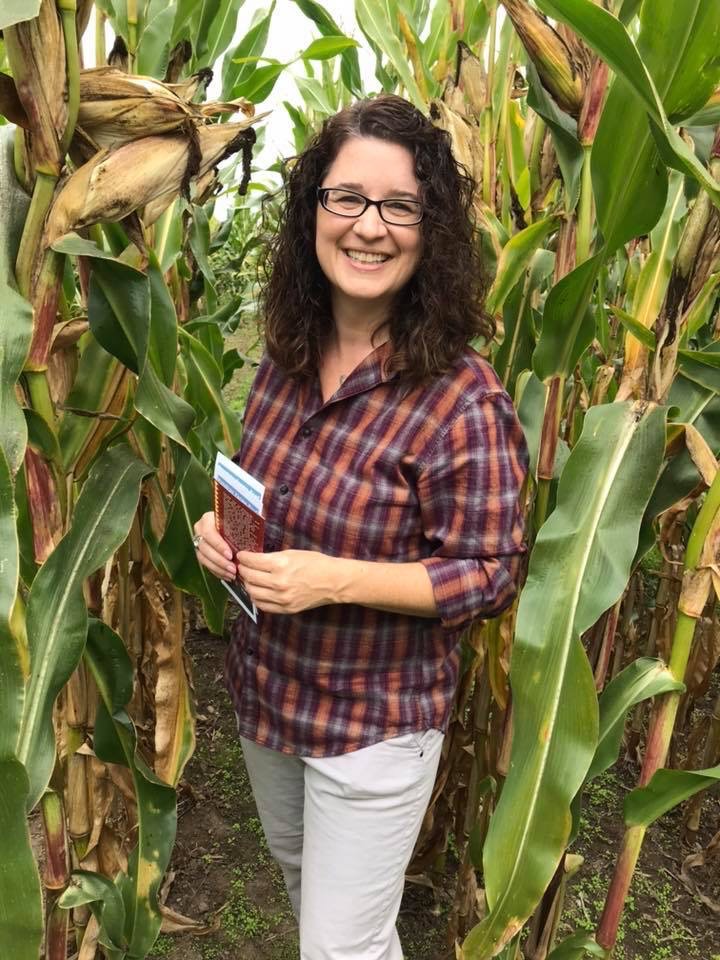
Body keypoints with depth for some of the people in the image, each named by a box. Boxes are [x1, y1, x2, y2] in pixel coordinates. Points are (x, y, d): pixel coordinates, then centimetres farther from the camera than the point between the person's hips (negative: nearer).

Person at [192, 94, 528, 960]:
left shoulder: (461, 399, -25)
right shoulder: (287, 354, -5)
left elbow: (486, 573, -20)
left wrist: (334, 579, -31)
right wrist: (220, 526, -11)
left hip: (376, 719, -6)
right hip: (265, 686, 7)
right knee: (297, 871, 32)